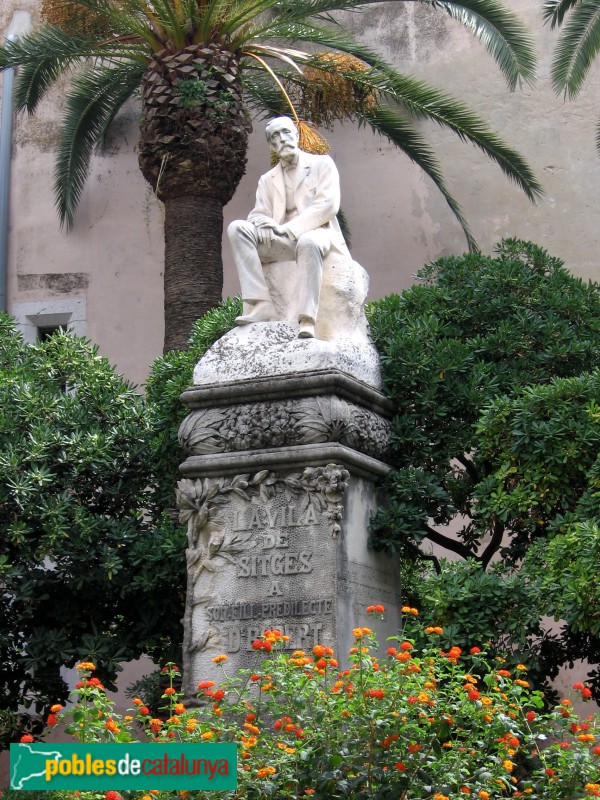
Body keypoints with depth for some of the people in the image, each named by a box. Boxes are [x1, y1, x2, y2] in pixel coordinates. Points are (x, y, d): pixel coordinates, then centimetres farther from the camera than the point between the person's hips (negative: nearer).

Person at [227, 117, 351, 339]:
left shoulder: (322, 164, 10)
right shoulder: (267, 179, 23)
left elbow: (328, 205, -4)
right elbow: (257, 214, 14)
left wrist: (290, 227, -15)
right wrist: (264, 224, -14)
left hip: (316, 233, -4)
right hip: (282, 242, 4)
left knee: (309, 242, -41)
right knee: (238, 228, -22)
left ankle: (307, 319, -48)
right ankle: (261, 305, -34)